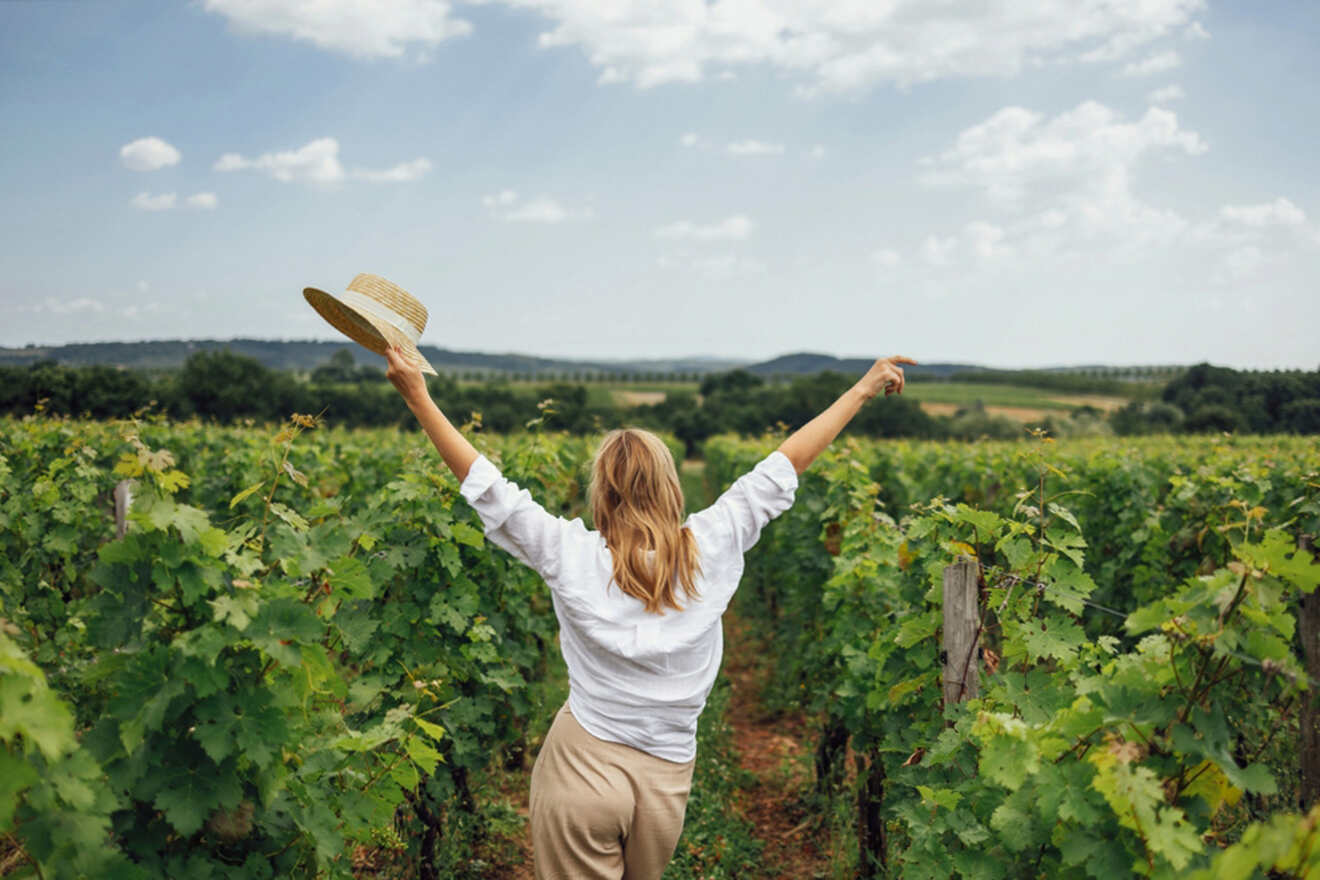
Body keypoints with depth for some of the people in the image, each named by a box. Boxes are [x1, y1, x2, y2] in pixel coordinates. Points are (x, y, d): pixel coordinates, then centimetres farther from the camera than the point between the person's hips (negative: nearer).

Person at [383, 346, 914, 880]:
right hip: (666, 783, 3)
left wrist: (417, 396, -1)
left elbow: (486, 486, -6)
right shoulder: (711, 549, -7)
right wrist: (863, 390, 12)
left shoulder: (571, 557, -11)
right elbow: (784, 467, 1)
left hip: (581, 769, -2)